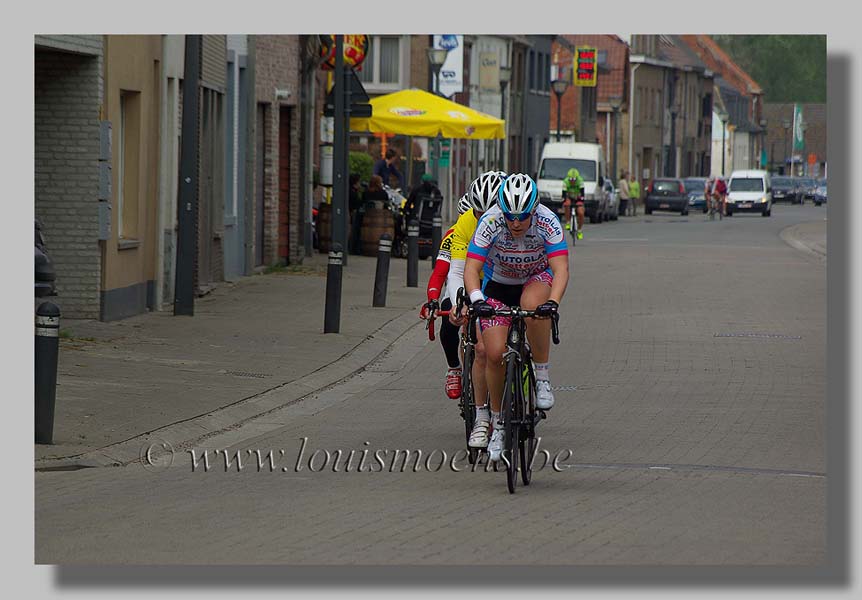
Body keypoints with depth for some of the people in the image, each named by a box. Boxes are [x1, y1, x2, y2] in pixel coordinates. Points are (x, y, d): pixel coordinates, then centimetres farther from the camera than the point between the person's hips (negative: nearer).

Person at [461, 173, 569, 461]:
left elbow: (561, 269, -36)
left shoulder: (547, 222, -29)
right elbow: (471, 268, -31)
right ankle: (497, 421, 9)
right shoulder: (490, 222, -28)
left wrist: (553, 302, -54)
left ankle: (542, 378, -20)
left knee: (533, 305, -38)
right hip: (498, 284, 1)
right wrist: (476, 299, -50)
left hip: (537, 278, -1)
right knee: (495, 353, -12)